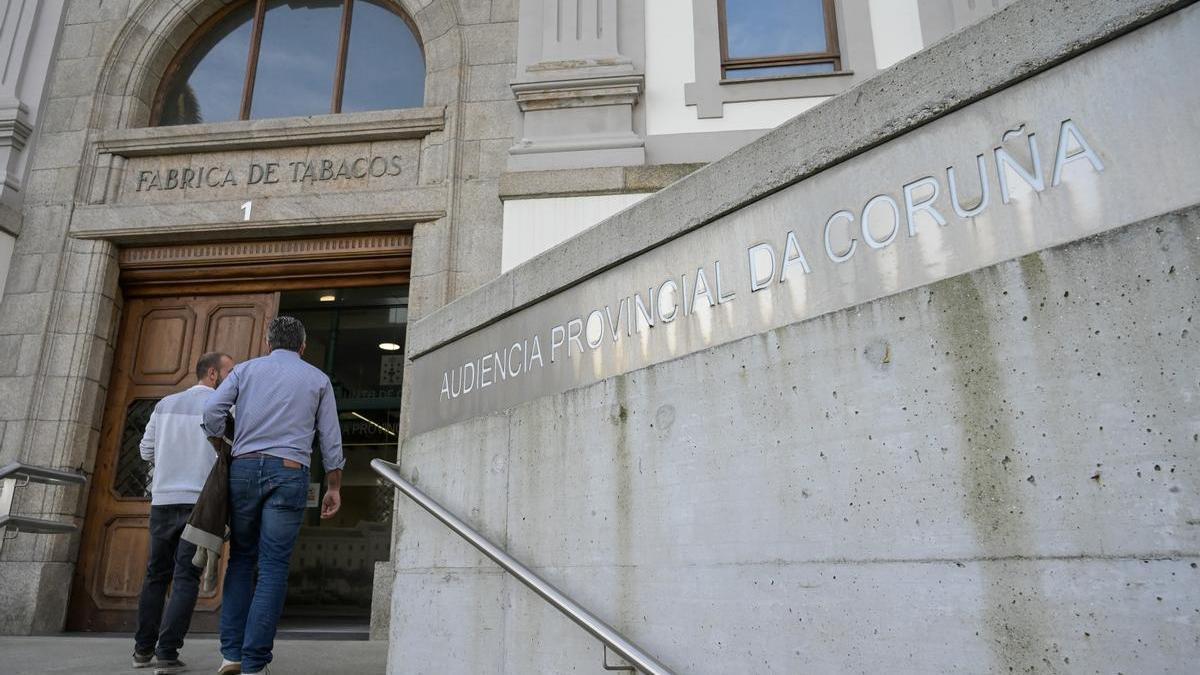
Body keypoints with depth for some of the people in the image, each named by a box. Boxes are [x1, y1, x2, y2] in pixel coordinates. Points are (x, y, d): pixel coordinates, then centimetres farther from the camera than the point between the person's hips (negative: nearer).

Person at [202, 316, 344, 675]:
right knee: (273, 568, -1)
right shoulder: (317, 379, 11)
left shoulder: (246, 369, 13)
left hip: (244, 468, 2)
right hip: (289, 472, -2)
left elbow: (212, 410, -1)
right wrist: (334, 487, 11)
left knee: (241, 560, 14)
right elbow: (330, 438, 7)